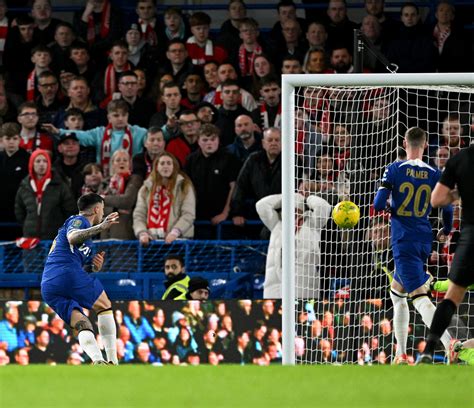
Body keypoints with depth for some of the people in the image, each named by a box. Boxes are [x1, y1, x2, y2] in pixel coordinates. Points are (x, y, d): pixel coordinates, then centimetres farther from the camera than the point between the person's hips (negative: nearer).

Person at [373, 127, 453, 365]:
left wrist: (387, 210, 13)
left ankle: (452, 348, -33)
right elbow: (447, 207, 3)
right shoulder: (435, 174, 3)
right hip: (425, 241, 5)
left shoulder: (395, 169, -6)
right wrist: (446, 230, 23)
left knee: (420, 297, -14)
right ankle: (401, 354, 22)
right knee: (396, 291, 23)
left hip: (403, 240, -5)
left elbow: (378, 204, -11)